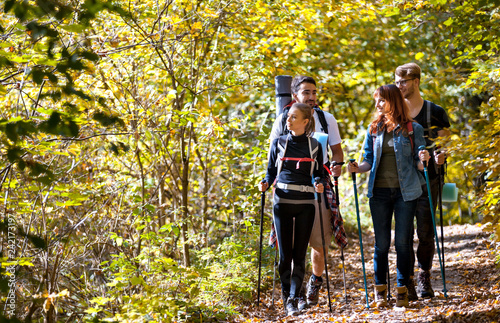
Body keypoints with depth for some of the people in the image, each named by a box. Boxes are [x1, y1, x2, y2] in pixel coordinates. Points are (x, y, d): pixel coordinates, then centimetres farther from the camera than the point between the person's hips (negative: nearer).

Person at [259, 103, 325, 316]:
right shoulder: (279, 143, 6)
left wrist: (320, 186, -10)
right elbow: (271, 170, 12)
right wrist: (265, 183, -8)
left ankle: (293, 299, -3)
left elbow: (319, 174, 10)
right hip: (282, 202, 0)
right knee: (285, 253, 0)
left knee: (299, 254, -3)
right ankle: (285, 296, 15)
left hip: (305, 204, 0)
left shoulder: (314, 146, 5)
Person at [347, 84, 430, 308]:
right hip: (380, 191, 2)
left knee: (402, 241, 0)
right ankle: (380, 289, 14)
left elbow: (417, 164, 3)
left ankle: (402, 289, 10)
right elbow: (369, 161, 12)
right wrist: (356, 168, -7)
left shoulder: (413, 129, 1)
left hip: (406, 192, -2)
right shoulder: (374, 129, 8)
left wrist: (423, 160, -19)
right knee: (381, 242, 3)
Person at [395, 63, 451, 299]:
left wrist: (439, 157, -20)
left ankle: (424, 279, 14)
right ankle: (407, 282, 3)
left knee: (426, 232, -2)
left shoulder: (435, 112, 4)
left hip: (427, 180, -2)